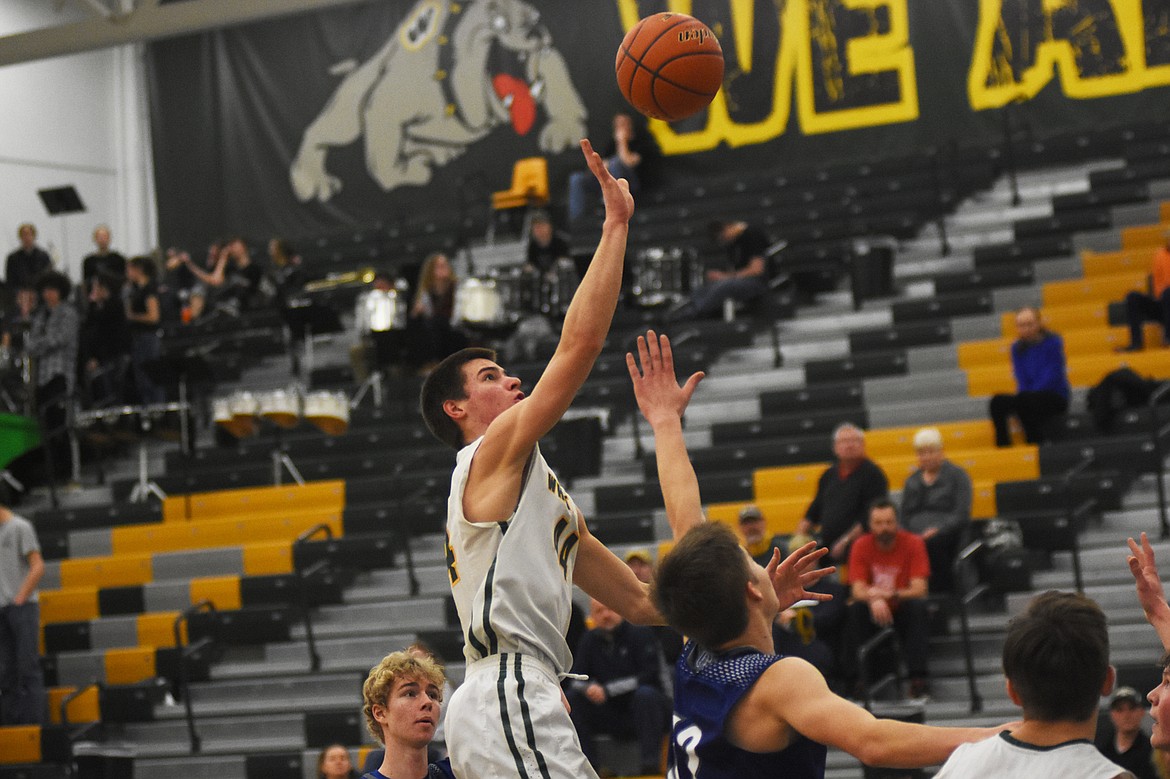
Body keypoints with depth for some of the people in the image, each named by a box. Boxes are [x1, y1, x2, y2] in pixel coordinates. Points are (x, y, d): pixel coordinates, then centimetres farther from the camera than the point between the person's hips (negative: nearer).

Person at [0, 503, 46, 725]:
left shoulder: (20, 527, -4)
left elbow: (38, 567, -10)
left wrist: (20, 599, -12)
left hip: (22, 607, -7)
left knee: (28, 667, -7)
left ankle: (33, 720, -7)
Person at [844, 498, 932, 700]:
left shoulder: (913, 543, -10)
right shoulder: (861, 546, -6)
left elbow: (919, 590, -17)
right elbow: (857, 590, -14)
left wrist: (890, 595, -36)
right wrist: (873, 599, -38)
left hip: (904, 612, -1)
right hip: (873, 613, 1)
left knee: (918, 606, -31)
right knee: (855, 610, -29)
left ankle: (918, 676, -32)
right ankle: (856, 678, -27)